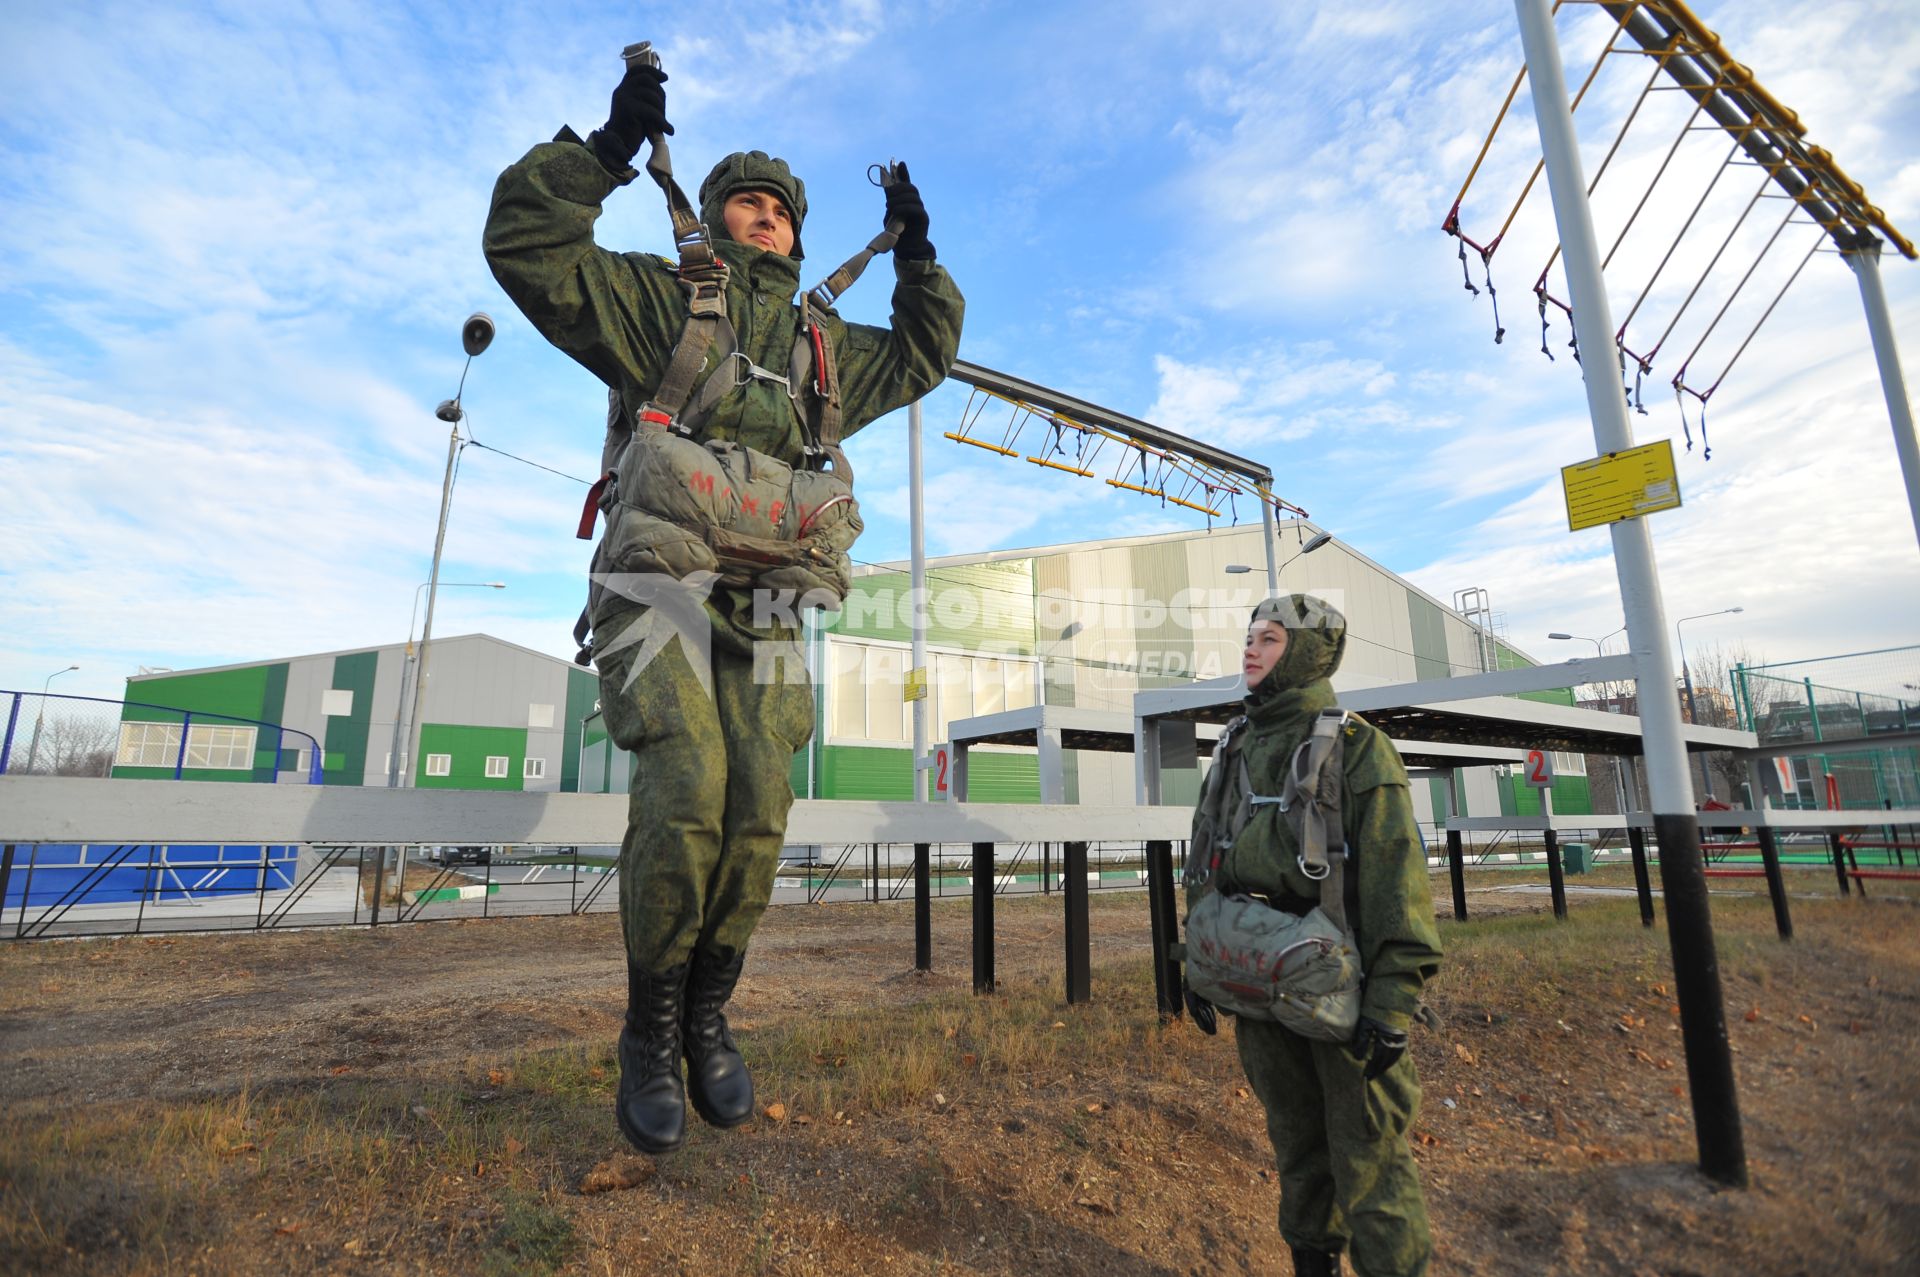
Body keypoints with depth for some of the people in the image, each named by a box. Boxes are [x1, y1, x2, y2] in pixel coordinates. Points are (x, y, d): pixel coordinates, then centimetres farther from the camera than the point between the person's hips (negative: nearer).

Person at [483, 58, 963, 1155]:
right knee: (688, 794, -20)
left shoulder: (819, 344, 22)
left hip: (759, 607, 5)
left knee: (761, 808, -7)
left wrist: (916, 258, 23)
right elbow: (526, 242, 0)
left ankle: (709, 1019, 12)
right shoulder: (662, 299, 10)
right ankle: (651, 1031, 2)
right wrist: (607, 149, -8)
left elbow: (924, 354, 33)